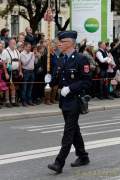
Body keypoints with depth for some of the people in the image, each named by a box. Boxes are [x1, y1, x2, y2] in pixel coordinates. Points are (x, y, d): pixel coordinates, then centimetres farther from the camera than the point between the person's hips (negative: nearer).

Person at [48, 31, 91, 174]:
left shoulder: (81, 59, -12)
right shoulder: (62, 60, 11)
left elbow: (87, 81, -16)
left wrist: (70, 88, -23)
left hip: (75, 100, -8)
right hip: (64, 100, 8)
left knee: (69, 131, -8)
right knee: (73, 129, 16)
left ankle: (59, 163, -10)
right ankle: (83, 157, 29)